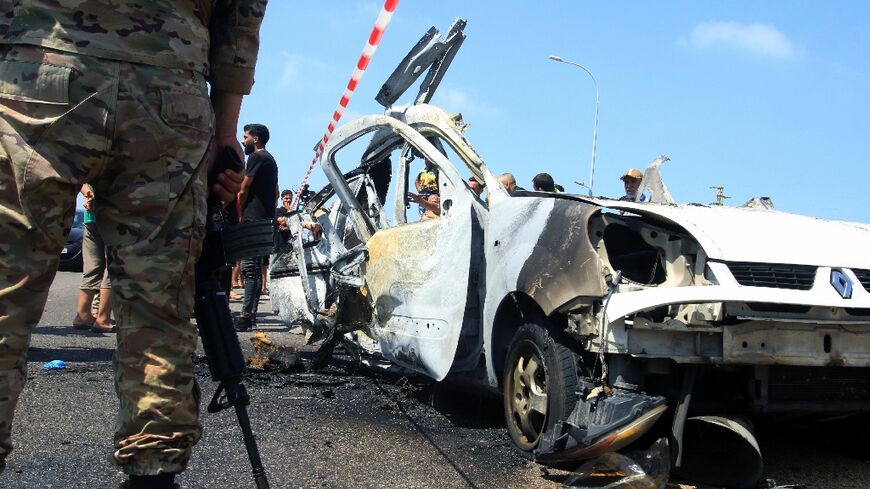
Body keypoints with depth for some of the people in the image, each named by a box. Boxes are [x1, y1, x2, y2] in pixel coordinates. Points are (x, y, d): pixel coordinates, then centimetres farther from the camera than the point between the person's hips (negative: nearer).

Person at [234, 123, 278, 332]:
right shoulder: (271, 159, 23)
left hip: (253, 220, -10)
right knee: (257, 268, 9)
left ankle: (246, 316, -17)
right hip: (267, 219, 10)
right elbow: (276, 193, 26)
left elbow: (243, 191, -9)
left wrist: (237, 215, 1)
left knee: (250, 268, -14)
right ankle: (251, 314, 13)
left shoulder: (256, 157, -7)